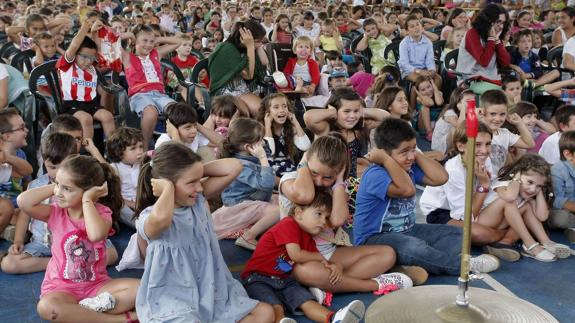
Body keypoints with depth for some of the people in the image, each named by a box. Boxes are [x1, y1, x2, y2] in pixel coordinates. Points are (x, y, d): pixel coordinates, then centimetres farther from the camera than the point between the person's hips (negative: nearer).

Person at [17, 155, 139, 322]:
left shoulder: (101, 212, -9)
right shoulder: (56, 212, -4)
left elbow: (96, 234, -34)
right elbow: (23, 202, -21)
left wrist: (87, 200, -22)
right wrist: (55, 186, -11)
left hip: (97, 284, 0)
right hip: (62, 287, 1)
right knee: (46, 306, -36)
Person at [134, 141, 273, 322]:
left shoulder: (198, 200, 3)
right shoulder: (149, 218, -18)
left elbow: (233, 167, -1)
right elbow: (162, 218, -45)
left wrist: (196, 171, -6)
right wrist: (168, 187, -26)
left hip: (211, 295, 7)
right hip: (172, 305, -7)